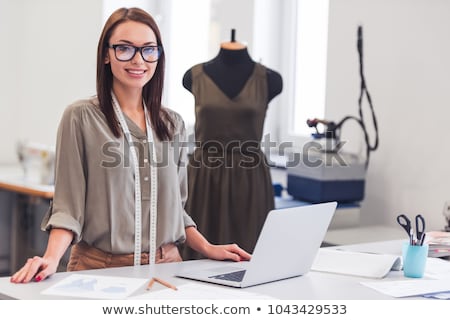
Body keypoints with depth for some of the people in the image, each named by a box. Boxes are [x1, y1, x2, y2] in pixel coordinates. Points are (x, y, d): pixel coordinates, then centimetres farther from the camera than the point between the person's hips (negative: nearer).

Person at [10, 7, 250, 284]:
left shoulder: (173, 124, 11)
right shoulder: (81, 118, -3)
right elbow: (68, 205, -6)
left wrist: (208, 249, 5)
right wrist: (52, 258, -22)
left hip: (166, 265, 3)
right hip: (99, 266, -2)